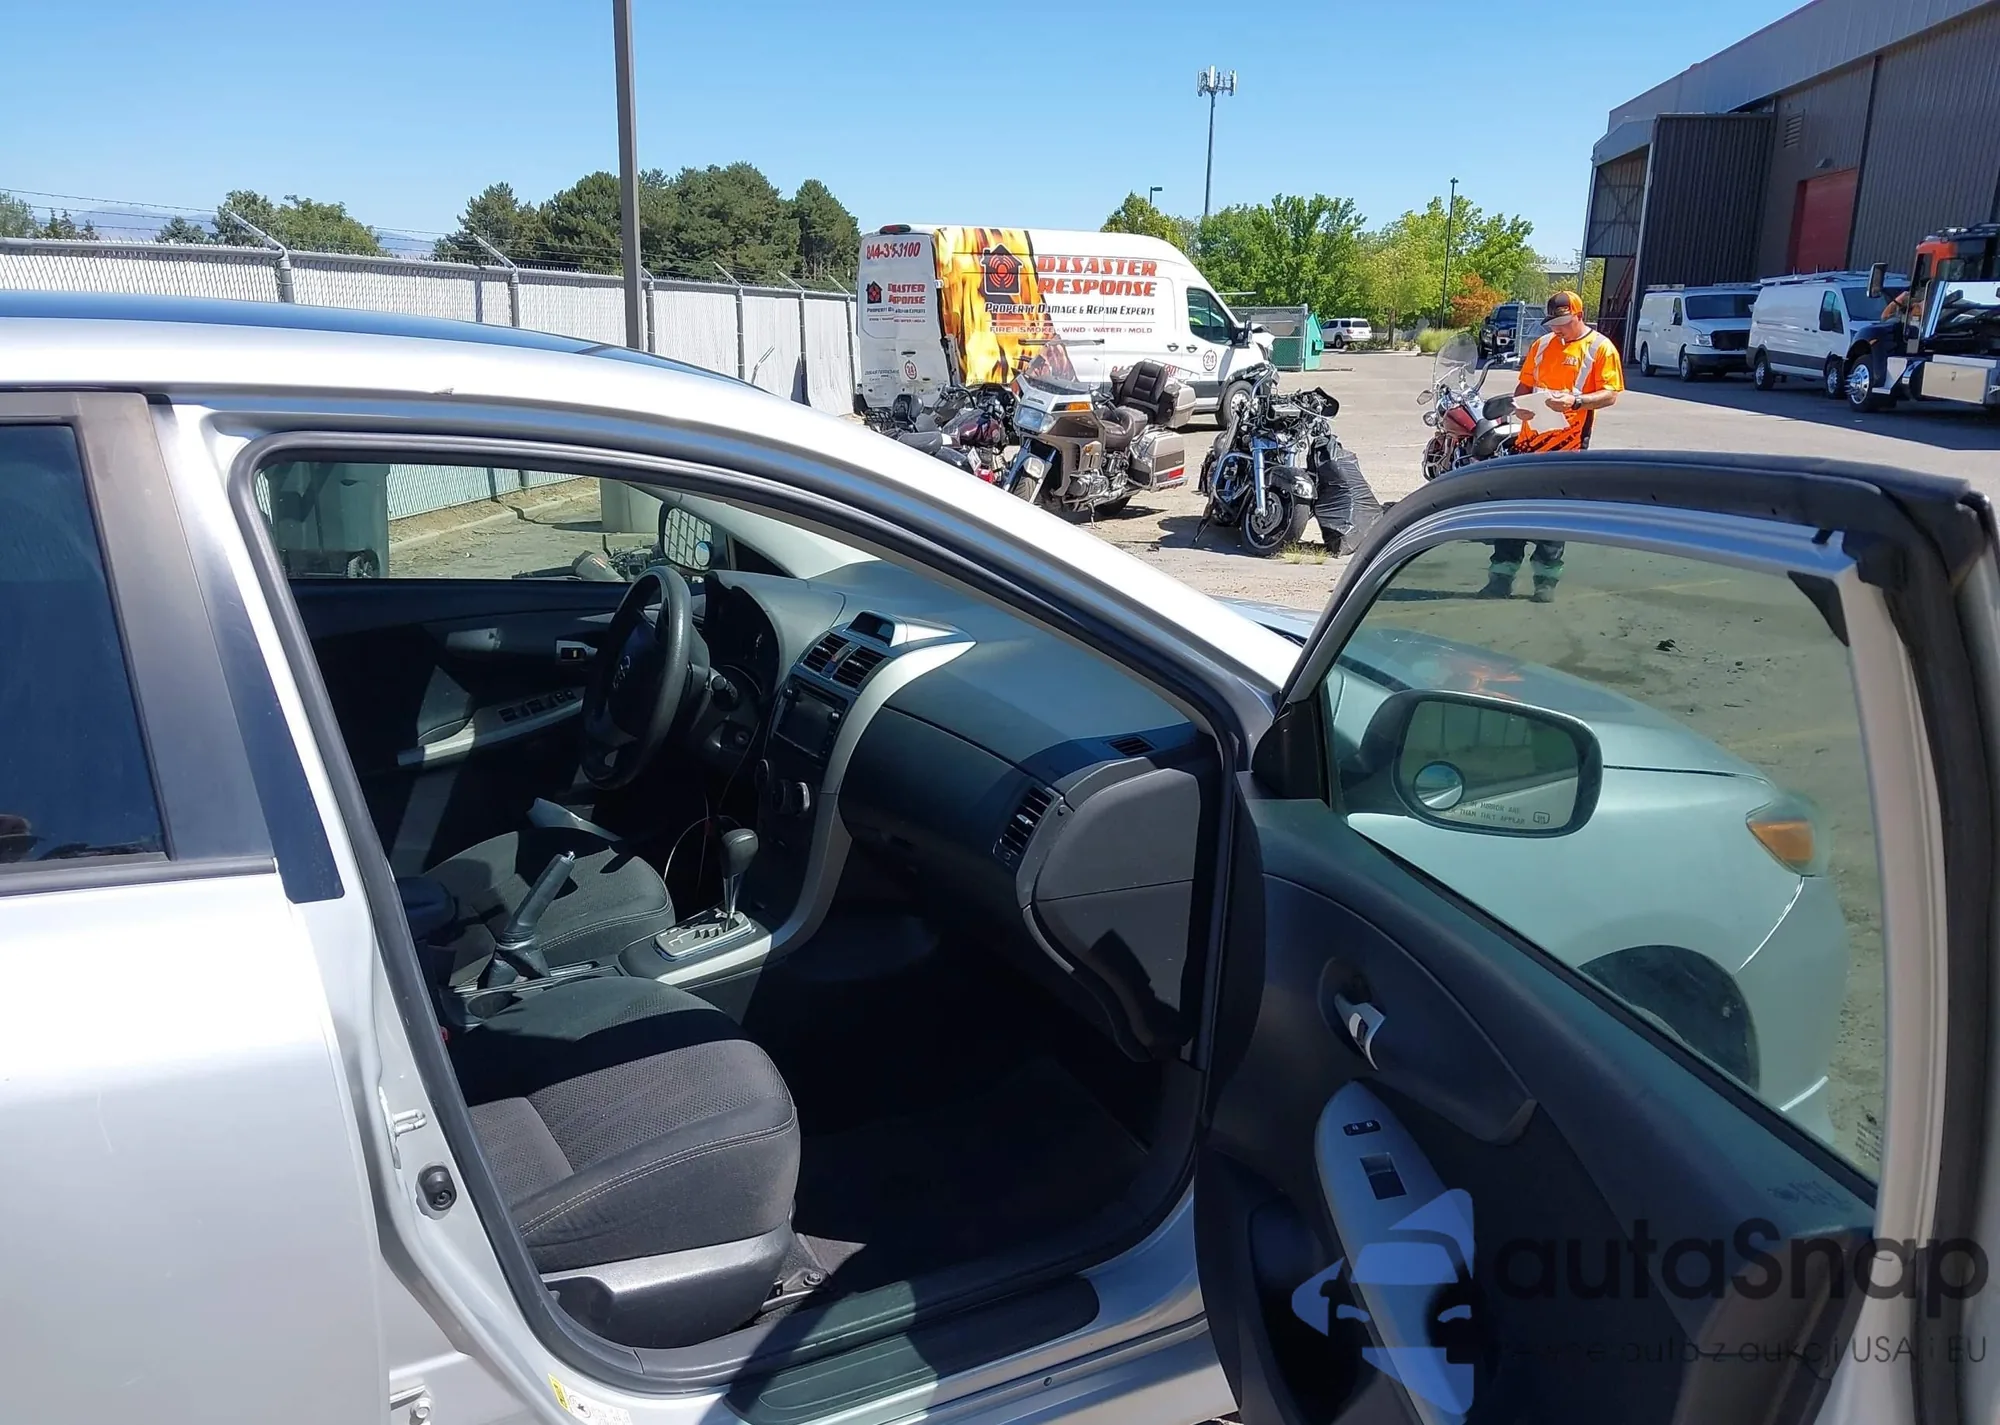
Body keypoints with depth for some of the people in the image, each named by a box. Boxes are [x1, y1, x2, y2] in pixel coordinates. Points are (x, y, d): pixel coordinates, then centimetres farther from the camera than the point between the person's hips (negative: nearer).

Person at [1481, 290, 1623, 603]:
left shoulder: (1601, 348, -2)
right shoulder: (1542, 344, 13)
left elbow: (1609, 394, -8)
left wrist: (1576, 401, -24)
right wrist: (1518, 403, -3)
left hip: (1568, 442, -4)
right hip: (1532, 436, 4)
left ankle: (1546, 582, 12)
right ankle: (1501, 579, 6)